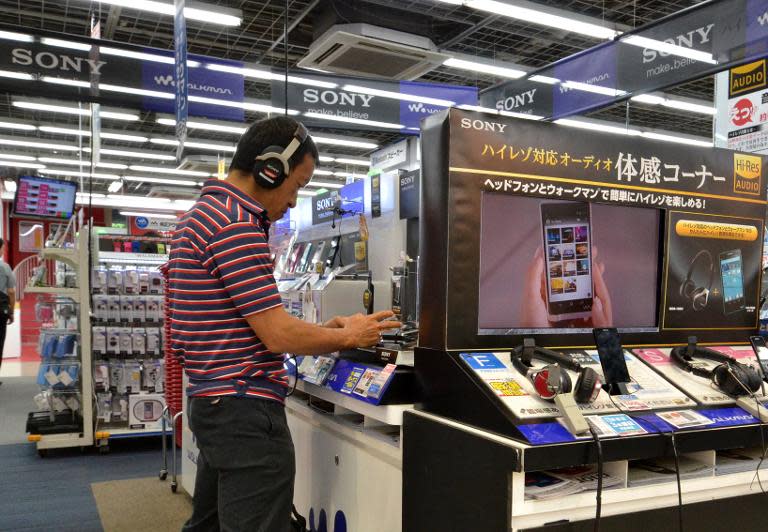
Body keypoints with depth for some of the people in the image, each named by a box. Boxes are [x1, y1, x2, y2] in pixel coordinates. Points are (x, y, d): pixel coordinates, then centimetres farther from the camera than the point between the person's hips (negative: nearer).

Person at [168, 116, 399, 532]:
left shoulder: (201, 216, 14)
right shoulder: (236, 225, -19)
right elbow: (277, 335, -19)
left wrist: (323, 330, 13)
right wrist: (348, 337, -3)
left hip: (213, 402, 10)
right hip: (246, 409, -10)